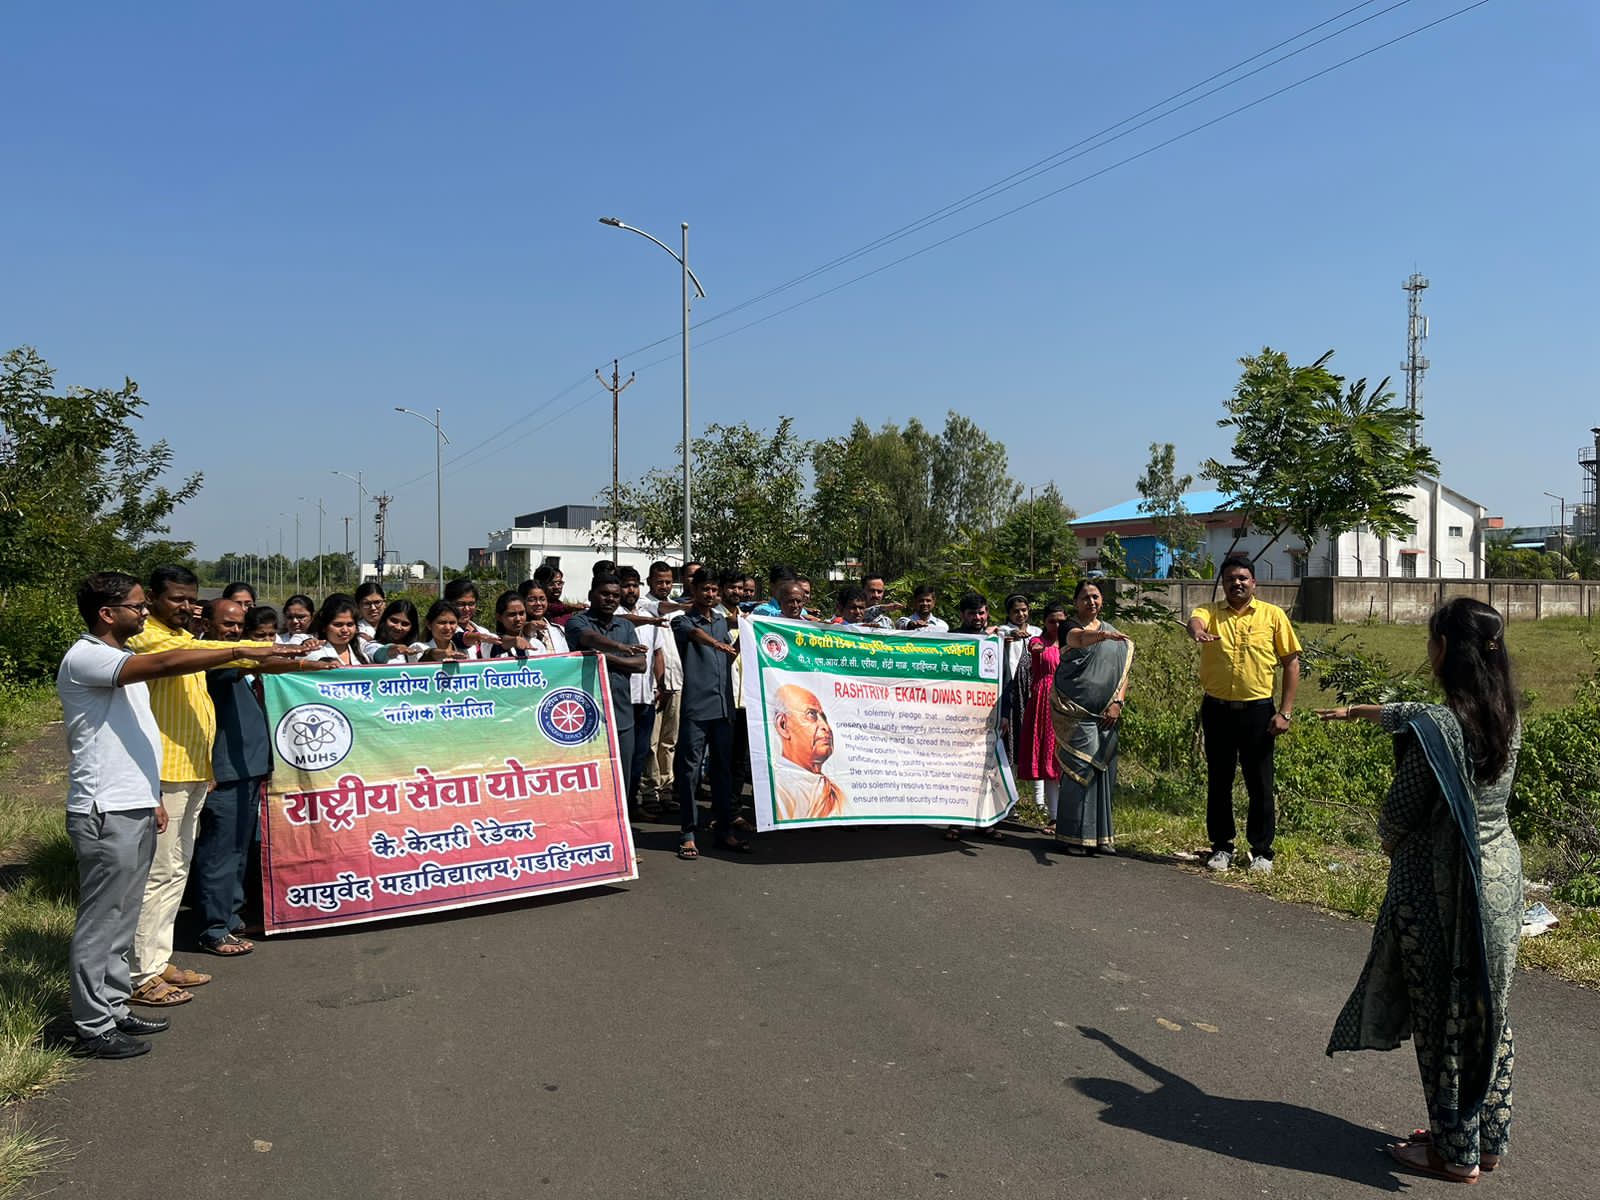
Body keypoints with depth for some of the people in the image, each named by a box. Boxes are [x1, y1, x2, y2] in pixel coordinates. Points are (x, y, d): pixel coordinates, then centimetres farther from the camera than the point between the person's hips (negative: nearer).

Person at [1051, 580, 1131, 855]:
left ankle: (1100, 835, 13)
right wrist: (1102, 635, -47)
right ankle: (1075, 835, -2)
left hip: (1105, 714, 5)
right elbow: (1080, 637, -26)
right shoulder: (1070, 627, -1)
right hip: (1075, 711, -5)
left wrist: (1117, 702, -2)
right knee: (1080, 768, -9)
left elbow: (1123, 670, 13)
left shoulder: (1114, 634, 17)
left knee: (1102, 770, 5)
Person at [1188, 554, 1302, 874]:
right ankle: (1221, 846, 24)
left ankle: (1261, 850, 19)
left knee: (1260, 785, 6)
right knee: (1218, 782, 10)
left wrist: (1285, 712, -4)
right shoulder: (1210, 611, 1)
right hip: (1217, 710, 1)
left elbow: (1291, 662, 2)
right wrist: (1198, 631, -50)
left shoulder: (1273, 615, 1)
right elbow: (1195, 620, -24)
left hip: (1258, 711, -1)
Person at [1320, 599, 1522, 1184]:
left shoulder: (1436, 728, -24)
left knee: (1441, 1024, 7)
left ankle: (1456, 1152, 19)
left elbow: (1397, 814, -16)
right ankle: (1490, 1138, 32)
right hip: (1500, 878, 7)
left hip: (1440, 889, -7)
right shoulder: (1506, 716, 0)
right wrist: (1355, 710, 33)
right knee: (1488, 1013, 19)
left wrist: (1391, 845, 7)